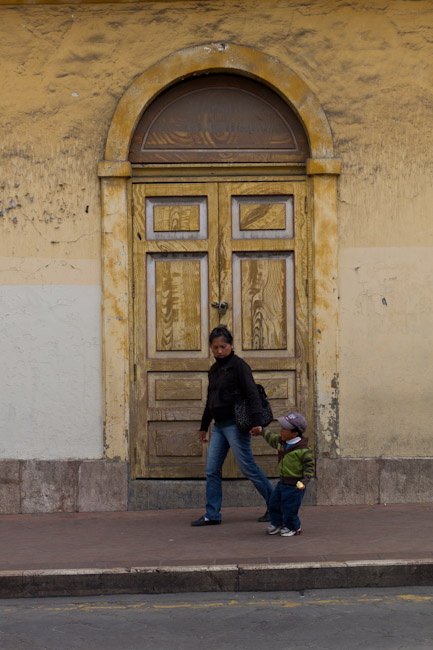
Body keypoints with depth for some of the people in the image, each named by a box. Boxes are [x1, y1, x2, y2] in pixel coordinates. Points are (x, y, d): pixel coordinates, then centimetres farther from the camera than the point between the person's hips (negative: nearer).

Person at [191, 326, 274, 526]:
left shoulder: (238, 365, -8)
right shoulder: (214, 370, 15)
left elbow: (252, 394, -15)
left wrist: (257, 422, -26)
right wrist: (203, 426, 27)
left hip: (235, 425, -8)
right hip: (219, 426, 8)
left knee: (248, 467, -4)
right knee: (212, 471, 4)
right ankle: (212, 515, 8)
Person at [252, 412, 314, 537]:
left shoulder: (303, 450, -21)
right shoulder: (281, 441, 2)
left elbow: (309, 466, -17)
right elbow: (271, 438, 25)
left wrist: (305, 481, -26)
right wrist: (261, 431, 33)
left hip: (294, 485, -8)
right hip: (283, 481, 8)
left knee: (289, 508, 1)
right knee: (274, 504, 15)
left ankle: (293, 527, 26)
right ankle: (277, 523, 39)